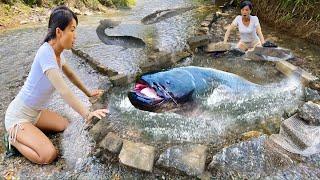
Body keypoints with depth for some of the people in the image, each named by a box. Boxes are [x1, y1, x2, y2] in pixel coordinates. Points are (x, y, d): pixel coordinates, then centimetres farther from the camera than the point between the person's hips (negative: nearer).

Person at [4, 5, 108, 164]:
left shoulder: (58, 52, -3)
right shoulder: (46, 52, -29)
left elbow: (70, 74, 13)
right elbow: (63, 90, -35)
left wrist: (88, 93, 15)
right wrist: (87, 114, -36)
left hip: (36, 112, 8)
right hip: (18, 115, -8)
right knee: (48, 155, -18)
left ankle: (28, 130, 19)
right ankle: (14, 138, 6)